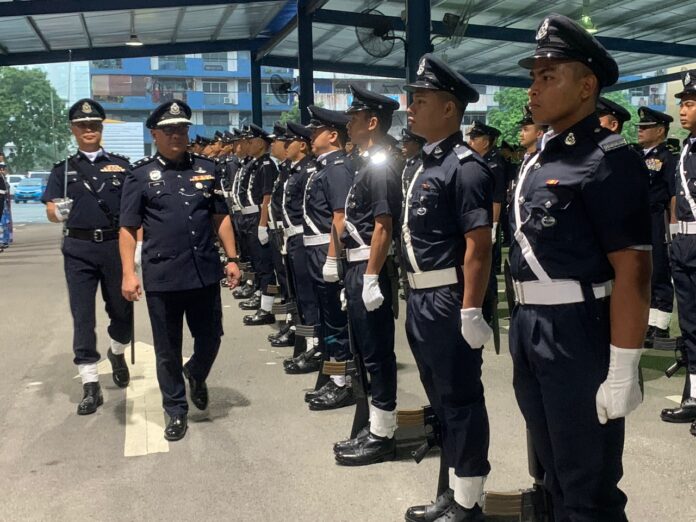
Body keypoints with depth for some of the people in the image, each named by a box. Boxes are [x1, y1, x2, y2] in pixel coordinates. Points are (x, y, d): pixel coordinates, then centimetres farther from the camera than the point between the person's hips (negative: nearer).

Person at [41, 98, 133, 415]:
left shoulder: (121, 165, 8)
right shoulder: (63, 169, 9)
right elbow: (51, 212, 2)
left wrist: (135, 246, -4)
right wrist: (59, 212, -22)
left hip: (114, 245, 0)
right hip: (79, 249, 0)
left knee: (122, 311, 7)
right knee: (82, 316, 1)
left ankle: (117, 353, 38)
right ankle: (90, 386, 8)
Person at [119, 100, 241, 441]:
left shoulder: (207, 169, 7)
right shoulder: (141, 174, 0)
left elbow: (221, 218, 11)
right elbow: (128, 229, -1)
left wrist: (232, 258, 6)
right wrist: (128, 273, -8)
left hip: (205, 271, 2)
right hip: (162, 276, -2)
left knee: (211, 338, 12)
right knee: (167, 349, 9)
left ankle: (196, 375, 45)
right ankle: (176, 411, 26)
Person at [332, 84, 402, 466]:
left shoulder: (380, 166, -14)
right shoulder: (369, 164, 15)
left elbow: (383, 227, -20)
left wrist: (371, 279, -21)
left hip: (369, 270, -10)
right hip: (358, 268, 10)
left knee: (378, 353, -1)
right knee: (367, 352, 15)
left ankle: (382, 436, 10)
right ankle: (373, 429, 27)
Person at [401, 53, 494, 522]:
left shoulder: (466, 167, -15)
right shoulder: (427, 164, 13)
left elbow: (478, 245, -20)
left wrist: (471, 312, -22)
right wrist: (418, 300, 19)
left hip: (449, 303, -10)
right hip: (422, 301, 10)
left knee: (461, 402, 3)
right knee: (442, 401, 18)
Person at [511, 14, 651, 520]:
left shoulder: (609, 160, -15)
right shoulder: (539, 160, 11)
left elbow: (632, 271, -19)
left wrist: (622, 371, -21)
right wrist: (523, 327, 17)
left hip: (578, 334, -8)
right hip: (529, 328, 8)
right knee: (554, 473, 23)